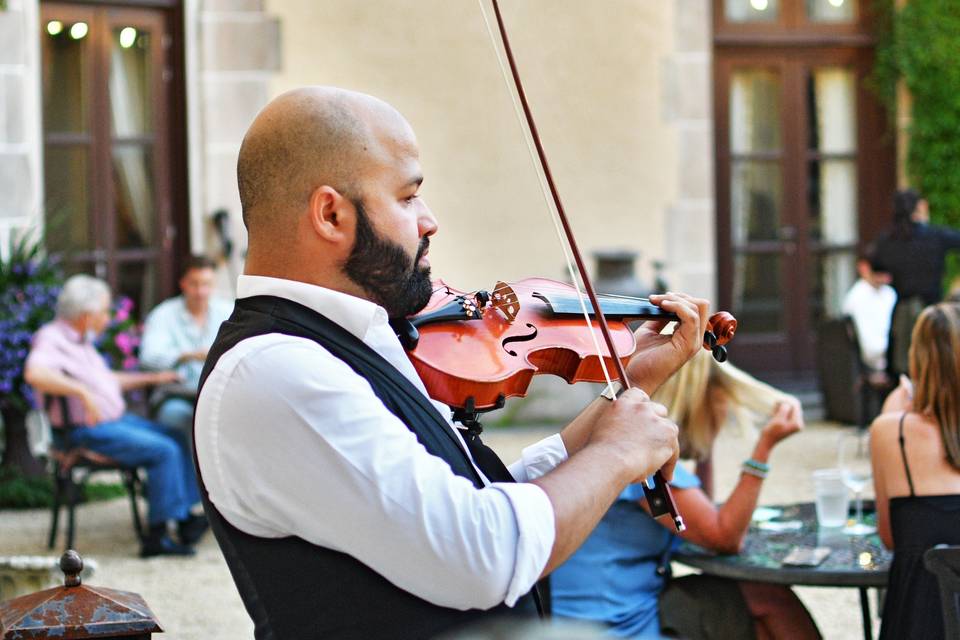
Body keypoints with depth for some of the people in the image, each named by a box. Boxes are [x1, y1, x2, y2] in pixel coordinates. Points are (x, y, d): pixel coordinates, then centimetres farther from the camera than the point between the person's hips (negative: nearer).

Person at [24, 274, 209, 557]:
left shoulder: (81, 341, 16)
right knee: (164, 451, -21)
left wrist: (152, 378, 30)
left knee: (179, 439, 5)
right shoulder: (52, 338, -16)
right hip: (88, 430, -10)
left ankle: (188, 515, 2)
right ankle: (157, 534, -17)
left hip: (117, 419, 10)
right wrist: (82, 391, -41)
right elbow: (35, 374, -37)